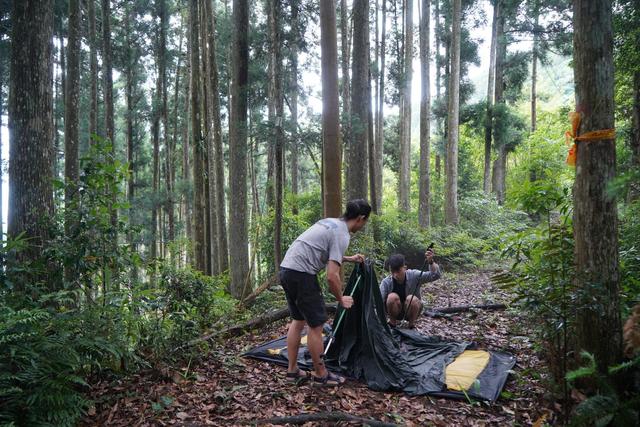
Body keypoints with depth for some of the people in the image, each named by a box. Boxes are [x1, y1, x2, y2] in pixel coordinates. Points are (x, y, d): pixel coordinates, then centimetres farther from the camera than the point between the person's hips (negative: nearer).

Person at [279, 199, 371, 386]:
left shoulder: (330, 222, 18)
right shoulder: (342, 235, -11)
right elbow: (332, 276, -17)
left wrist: (349, 259, 42)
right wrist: (341, 299, -1)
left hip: (286, 269, 10)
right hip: (302, 274, -10)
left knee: (298, 320, 19)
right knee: (316, 324, 2)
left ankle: (292, 371, 28)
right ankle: (321, 375, 15)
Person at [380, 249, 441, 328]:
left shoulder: (413, 276, -19)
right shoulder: (386, 282, -19)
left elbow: (435, 275, -26)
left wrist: (431, 262, -45)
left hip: (411, 312, 0)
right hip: (395, 312, 0)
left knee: (411, 299, -32)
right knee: (392, 297, -31)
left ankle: (412, 324, -7)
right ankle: (392, 322, -5)